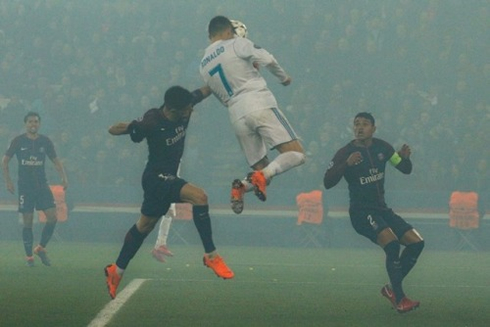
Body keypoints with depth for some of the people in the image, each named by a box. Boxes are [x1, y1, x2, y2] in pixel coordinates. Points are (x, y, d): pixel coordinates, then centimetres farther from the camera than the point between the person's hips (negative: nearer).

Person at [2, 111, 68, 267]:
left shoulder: (45, 141, 4)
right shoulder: (18, 141, -2)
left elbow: (56, 160, 10)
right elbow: (5, 160, 5)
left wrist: (63, 177, -6)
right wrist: (8, 181, -3)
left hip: (42, 185, 2)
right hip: (25, 187, -2)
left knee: (53, 217, -8)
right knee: (28, 222, -1)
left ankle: (41, 248, 10)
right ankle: (29, 256, 8)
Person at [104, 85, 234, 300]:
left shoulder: (185, 109, -8)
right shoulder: (152, 123, -25)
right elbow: (113, 130, -21)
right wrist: (132, 126, -37)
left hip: (167, 179, 9)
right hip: (157, 177, -9)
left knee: (145, 225, 18)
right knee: (198, 197, -26)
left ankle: (116, 271, 31)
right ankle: (211, 256, -19)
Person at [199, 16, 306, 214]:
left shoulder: (203, 66, 20)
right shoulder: (237, 44, 3)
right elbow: (267, 60, -2)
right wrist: (284, 77, 17)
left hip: (236, 116, 6)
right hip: (259, 105, -6)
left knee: (262, 170, 14)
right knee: (296, 154, -8)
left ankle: (241, 187, -17)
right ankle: (262, 176, -32)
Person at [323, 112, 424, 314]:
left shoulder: (382, 148, 5)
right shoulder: (345, 153, -11)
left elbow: (405, 169, 13)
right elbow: (327, 182, -20)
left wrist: (405, 158, -10)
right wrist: (346, 164, -35)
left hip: (381, 209, 7)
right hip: (361, 212, -7)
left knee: (416, 242, -2)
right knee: (391, 242, -28)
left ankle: (392, 289, 11)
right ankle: (399, 299, -22)